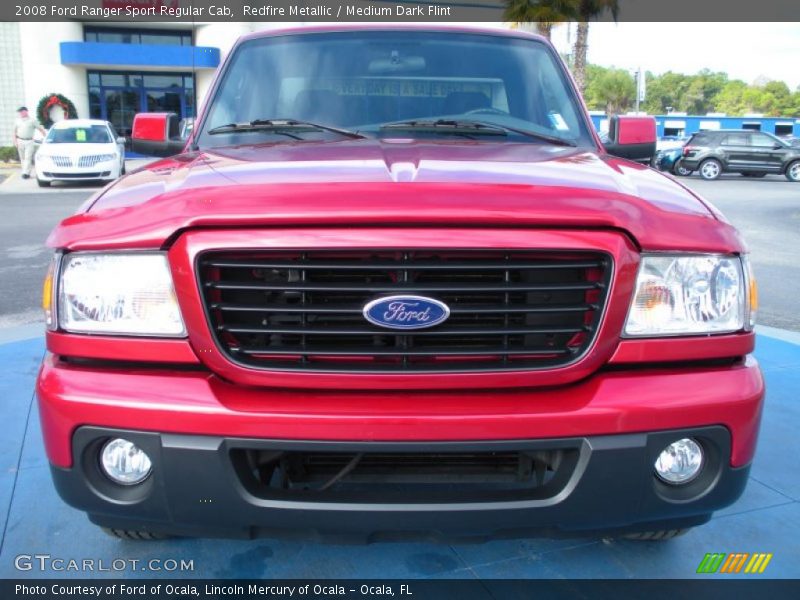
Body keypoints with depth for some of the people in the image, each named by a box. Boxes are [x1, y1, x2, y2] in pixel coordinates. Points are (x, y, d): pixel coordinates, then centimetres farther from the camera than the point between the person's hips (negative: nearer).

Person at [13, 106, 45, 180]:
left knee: (28, 158, -12)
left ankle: (26, 173, -15)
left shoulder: (32, 120, 0)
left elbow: (41, 129, 1)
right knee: (22, 158, 6)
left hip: (29, 141, -4)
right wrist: (15, 141, 6)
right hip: (20, 141, 4)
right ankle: (27, 172, 15)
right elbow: (15, 131, 16)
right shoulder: (17, 121, 11)